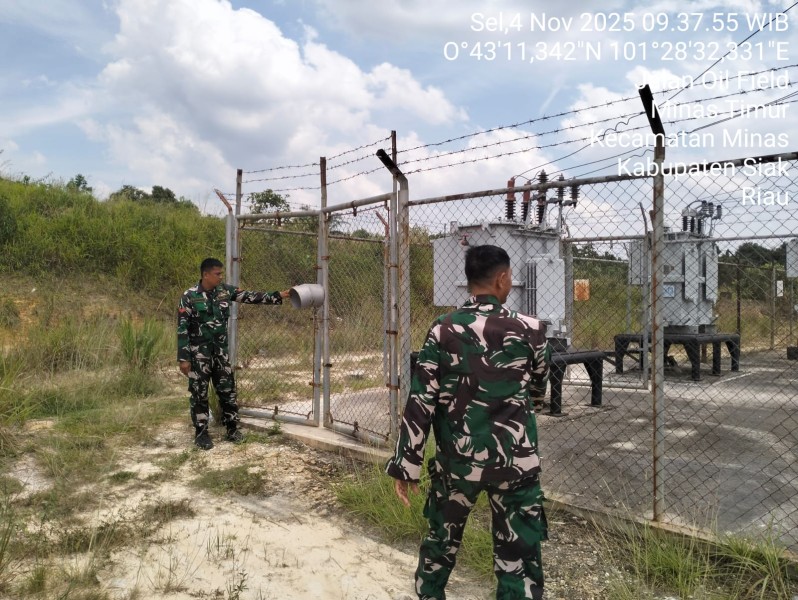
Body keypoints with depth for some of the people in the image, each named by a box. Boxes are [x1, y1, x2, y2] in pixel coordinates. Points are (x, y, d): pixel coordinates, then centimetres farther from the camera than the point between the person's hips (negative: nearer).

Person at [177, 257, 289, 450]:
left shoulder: (225, 290, 1)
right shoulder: (189, 296, -13)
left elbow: (251, 297, 1)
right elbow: (182, 328, -12)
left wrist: (278, 296, -6)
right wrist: (183, 358, -15)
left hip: (220, 350, 5)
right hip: (199, 352, -5)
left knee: (227, 389, 9)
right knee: (199, 393, 4)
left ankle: (232, 429, 21)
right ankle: (201, 433, 16)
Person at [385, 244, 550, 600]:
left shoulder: (443, 330, -6)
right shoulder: (530, 330, -6)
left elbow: (420, 402, -8)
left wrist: (406, 465, -1)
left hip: (457, 460, 1)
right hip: (515, 461, -1)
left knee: (441, 543, 22)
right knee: (520, 558, 9)